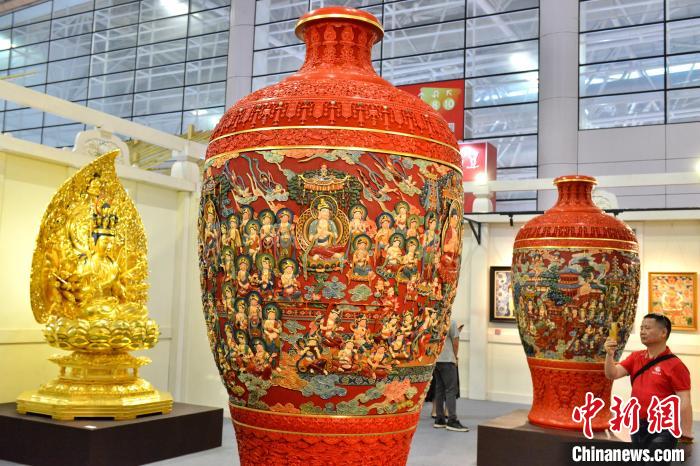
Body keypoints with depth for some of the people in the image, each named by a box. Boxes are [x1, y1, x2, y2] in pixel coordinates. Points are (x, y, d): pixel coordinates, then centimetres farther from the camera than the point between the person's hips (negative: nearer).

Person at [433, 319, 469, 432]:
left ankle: (439, 419, 12)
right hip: (447, 360, -6)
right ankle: (452, 421, -7)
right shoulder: (451, 322, -7)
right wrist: (455, 357, 10)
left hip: (434, 360, 6)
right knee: (451, 390, -3)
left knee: (439, 389, 11)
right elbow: (455, 342, -6)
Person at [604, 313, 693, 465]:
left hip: (661, 430, -6)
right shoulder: (635, 357, 7)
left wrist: (686, 437, -18)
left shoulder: (675, 365, -12)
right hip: (638, 426, 6)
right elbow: (612, 374, 0)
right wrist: (610, 355, -18)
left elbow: (685, 403, -15)